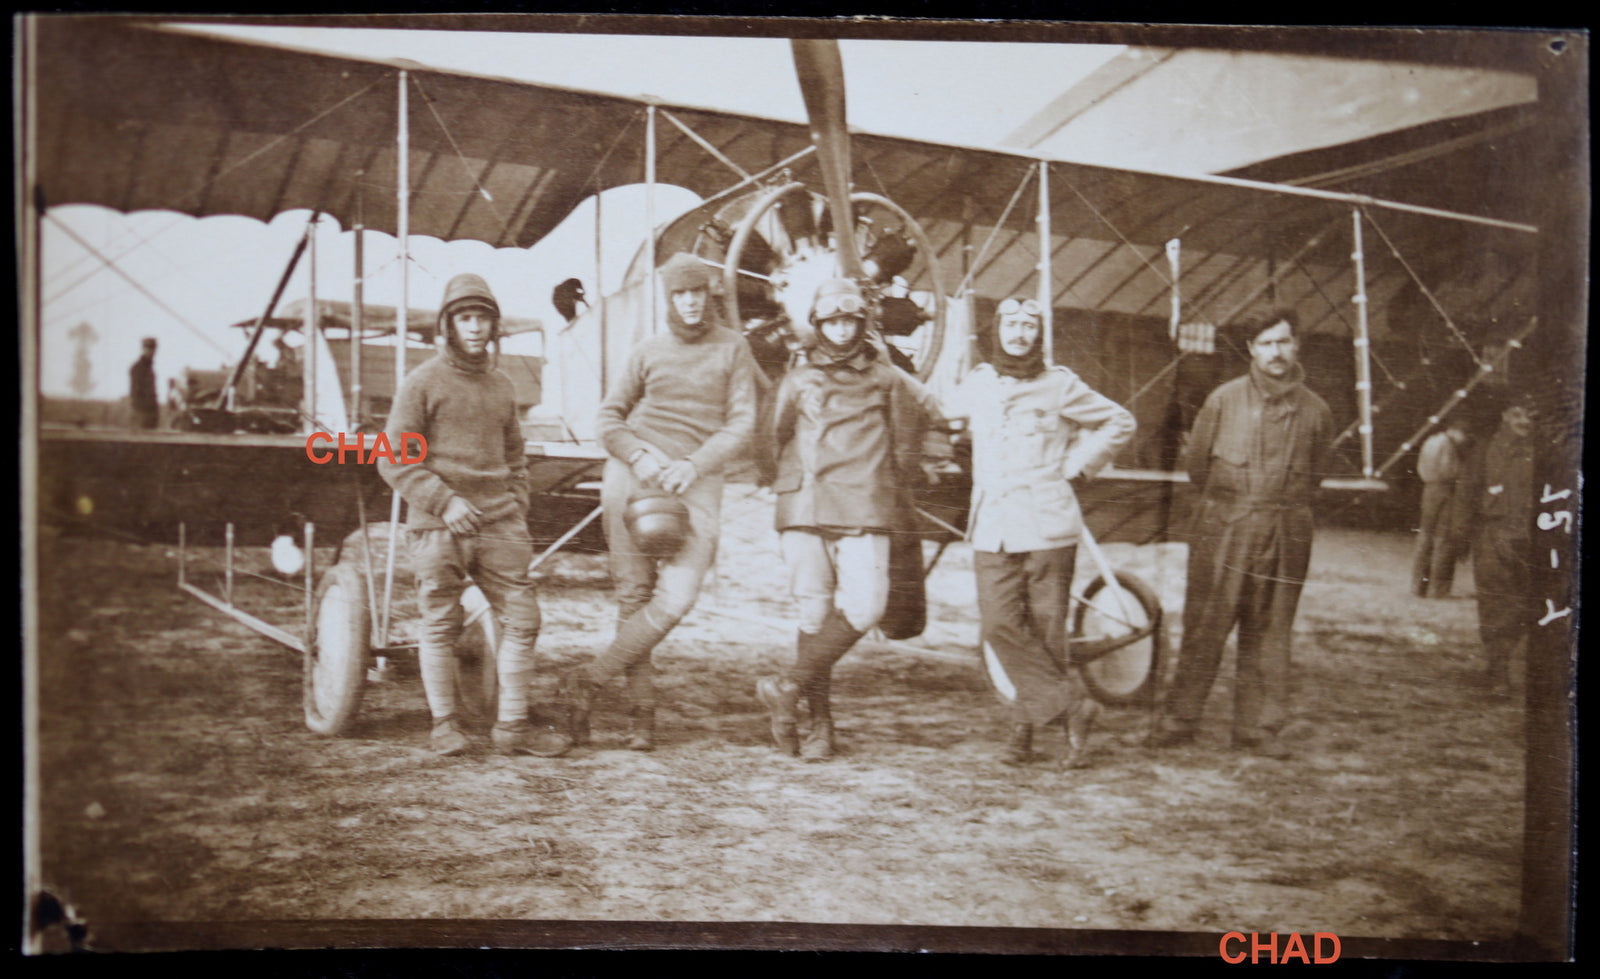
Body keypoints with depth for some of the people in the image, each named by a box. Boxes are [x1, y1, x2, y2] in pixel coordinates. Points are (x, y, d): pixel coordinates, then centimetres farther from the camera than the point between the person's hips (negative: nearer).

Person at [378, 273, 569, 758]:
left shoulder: (502, 385, 15)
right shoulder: (423, 383, -3)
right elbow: (393, 460, -6)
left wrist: (517, 508, 11)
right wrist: (445, 501, -15)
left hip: (499, 525, 5)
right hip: (438, 528, -5)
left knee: (522, 619, 1)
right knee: (440, 626, 3)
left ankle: (512, 726, 11)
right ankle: (444, 723, 18)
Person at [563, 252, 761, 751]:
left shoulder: (732, 349, 9)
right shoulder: (648, 351, 12)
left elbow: (741, 423, 2)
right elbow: (609, 418, 12)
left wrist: (693, 465, -13)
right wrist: (639, 454, -8)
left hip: (696, 483, -1)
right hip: (632, 476, 1)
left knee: (678, 596, -15)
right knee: (633, 594, -1)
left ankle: (588, 680, -5)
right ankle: (643, 712, 6)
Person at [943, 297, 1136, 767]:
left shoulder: (1060, 385, 4)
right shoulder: (977, 384, 12)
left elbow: (1120, 422, 14)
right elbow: (936, 411, 33)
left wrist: (1077, 464, 6)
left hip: (1048, 524, -2)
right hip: (992, 526, 2)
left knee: (1046, 627, -1)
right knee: (1000, 626, -10)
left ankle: (1026, 725, 12)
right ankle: (1071, 706, -1)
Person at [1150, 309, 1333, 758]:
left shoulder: (1315, 409, 6)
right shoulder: (1224, 399, 0)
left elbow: (1314, 474, 19)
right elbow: (1197, 462, 9)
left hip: (1285, 535, 2)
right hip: (1223, 530, -2)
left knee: (1269, 632, 6)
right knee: (1204, 625, -2)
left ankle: (1257, 726, 15)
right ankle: (1179, 719, 7)